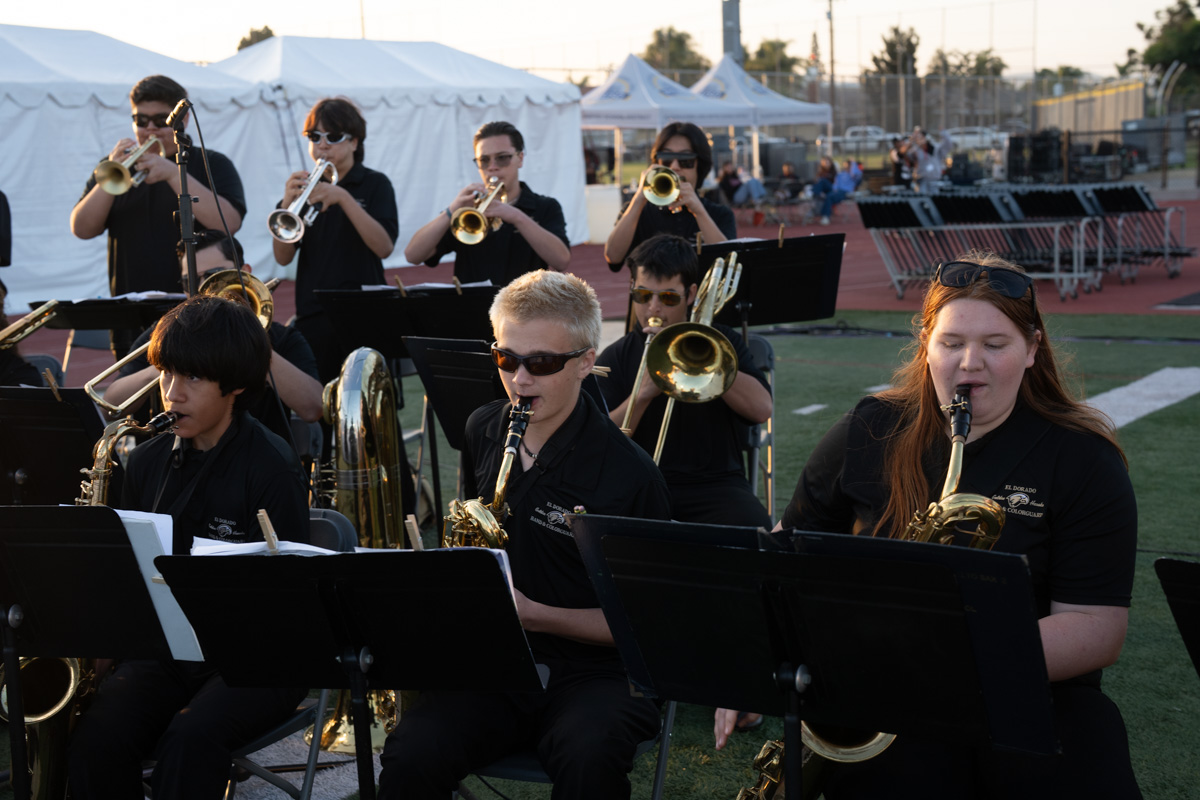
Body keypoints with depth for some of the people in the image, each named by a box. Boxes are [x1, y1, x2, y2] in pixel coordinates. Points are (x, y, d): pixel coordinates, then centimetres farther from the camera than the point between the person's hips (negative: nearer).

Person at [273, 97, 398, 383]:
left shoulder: (374, 184, 4)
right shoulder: (304, 186, 11)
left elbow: (384, 247, -12)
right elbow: (283, 258, 2)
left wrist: (343, 198, -20)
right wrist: (288, 204, -14)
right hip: (312, 314, 3)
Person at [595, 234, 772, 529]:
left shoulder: (722, 341, 13)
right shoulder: (616, 358, 12)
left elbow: (761, 409, -5)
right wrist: (642, 395, -17)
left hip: (716, 482, 1)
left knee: (752, 528, -32)